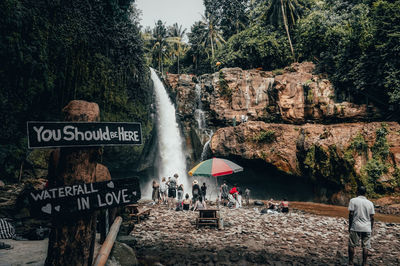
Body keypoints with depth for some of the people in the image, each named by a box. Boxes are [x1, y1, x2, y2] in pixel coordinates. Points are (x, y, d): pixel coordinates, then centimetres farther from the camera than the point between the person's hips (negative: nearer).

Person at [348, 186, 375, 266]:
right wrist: (371, 228, 15)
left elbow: (351, 214, -7)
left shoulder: (353, 200, -4)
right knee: (365, 246, 8)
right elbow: (372, 217, 5)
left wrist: (349, 226, 1)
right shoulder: (370, 203, 5)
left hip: (355, 227, -3)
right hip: (367, 228, 3)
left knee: (351, 245, 7)